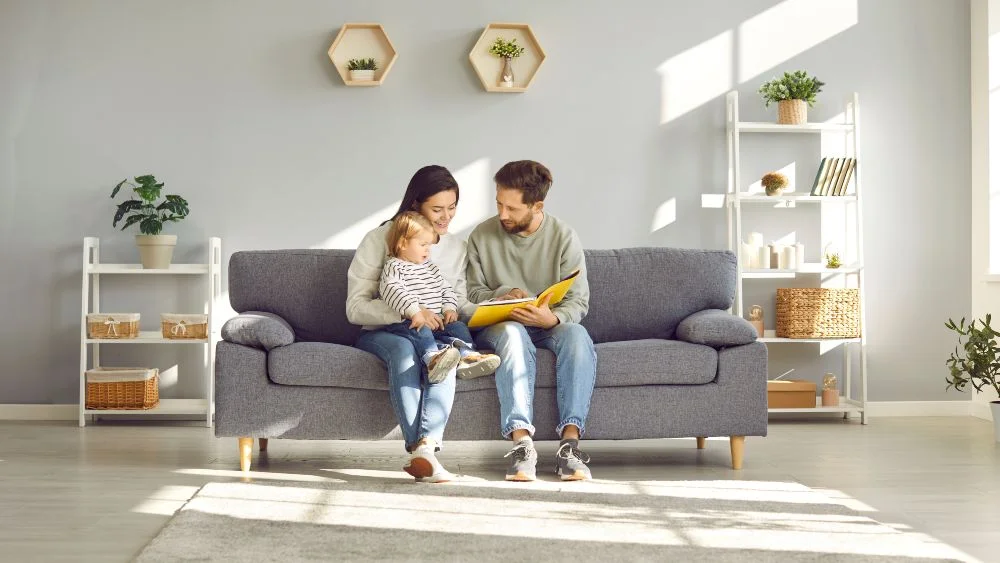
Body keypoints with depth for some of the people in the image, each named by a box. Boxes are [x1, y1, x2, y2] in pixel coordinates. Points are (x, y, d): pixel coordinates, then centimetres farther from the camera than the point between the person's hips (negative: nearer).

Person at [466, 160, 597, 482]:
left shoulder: (564, 237, -1)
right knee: (513, 333, -37)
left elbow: (579, 300, -4)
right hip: (497, 327, -1)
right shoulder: (482, 236, 2)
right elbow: (472, 292, 5)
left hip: (550, 325, 1)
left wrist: (554, 319, -26)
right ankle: (521, 441, -47)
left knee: (577, 335, -34)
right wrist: (503, 295, -16)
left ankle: (570, 440, -41)